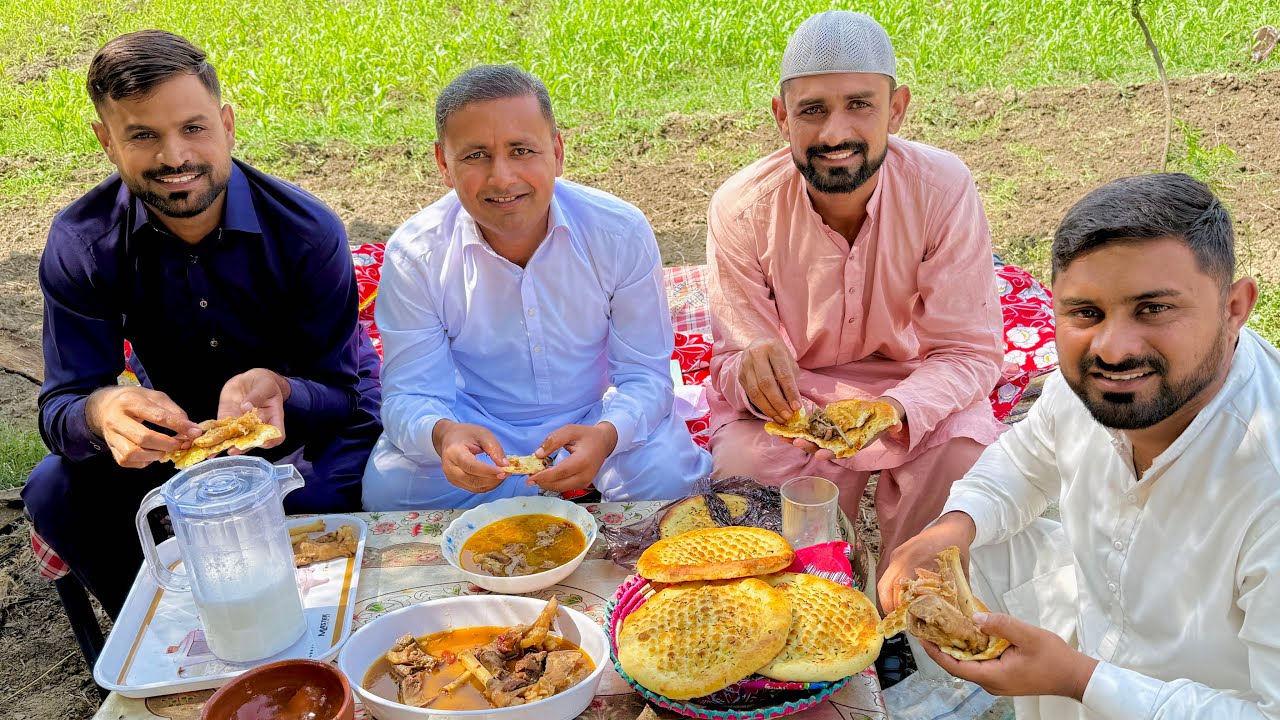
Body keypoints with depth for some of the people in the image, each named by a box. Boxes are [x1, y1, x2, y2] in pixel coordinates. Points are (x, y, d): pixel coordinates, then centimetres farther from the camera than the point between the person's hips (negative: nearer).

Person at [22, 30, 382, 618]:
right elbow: (61, 406, -16)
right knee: (56, 492, -20)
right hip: (177, 422, 3)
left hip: (309, 421, -2)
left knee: (327, 504, -33)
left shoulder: (307, 232, -23)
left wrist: (278, 389, -44)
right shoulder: (79, 245, -16)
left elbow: (340, 391, -18)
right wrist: (105, 410, -43)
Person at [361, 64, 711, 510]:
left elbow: (646, 376, -13)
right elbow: (409, 394, -14)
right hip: (473, 426, 1)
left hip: (596, 418, 0)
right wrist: (441, 435, -41)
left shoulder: (621, 233, -17)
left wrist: (606, 435, -37)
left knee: (669, 475, -27)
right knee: (388, 488, -25)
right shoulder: (413, 254, -17)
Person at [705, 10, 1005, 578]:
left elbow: (968, 351, -17)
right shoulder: (740, 209, -17)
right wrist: (753, 369, -39)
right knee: (744, 465, -29)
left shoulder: (944, 189, -20)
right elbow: (733, 359, -12)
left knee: (970, 458, -29)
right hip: (792, 398, 0)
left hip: (917, 389, 0)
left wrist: (893, 411, -38)